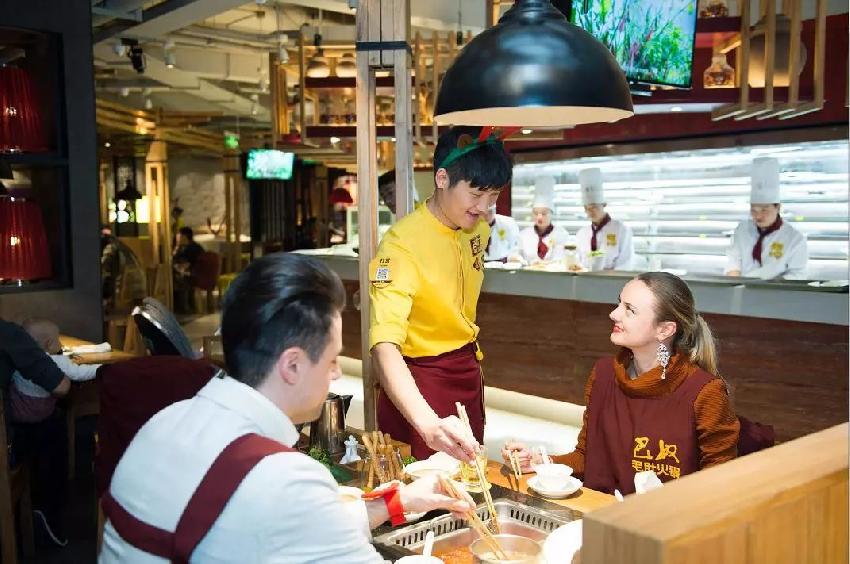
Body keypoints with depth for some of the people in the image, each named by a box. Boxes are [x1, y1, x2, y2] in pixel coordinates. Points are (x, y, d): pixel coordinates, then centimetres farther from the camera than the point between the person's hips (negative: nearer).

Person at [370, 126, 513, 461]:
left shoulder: (478, 230, -2)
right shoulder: (402, 243, -26)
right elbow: (384, 345, -37)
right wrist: (428, 425, -51)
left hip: (468, 372, 7)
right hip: (418, 380, -7)